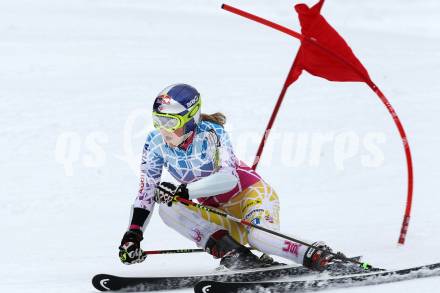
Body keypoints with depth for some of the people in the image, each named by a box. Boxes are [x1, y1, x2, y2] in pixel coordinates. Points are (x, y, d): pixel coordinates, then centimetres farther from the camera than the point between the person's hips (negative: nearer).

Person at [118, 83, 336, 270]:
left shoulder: (210, 132, -21)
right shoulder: (156, 143, -8)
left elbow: (228, 177, -34)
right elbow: (146, 192, -4)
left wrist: (184, 191, -42)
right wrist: (133, 235, -15)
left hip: (251, 193, -6)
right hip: (216, 213, 6)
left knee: (259, 237, -38)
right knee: (167, 209, -23)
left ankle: (315, 256, -23)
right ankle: (233, 254, -29)